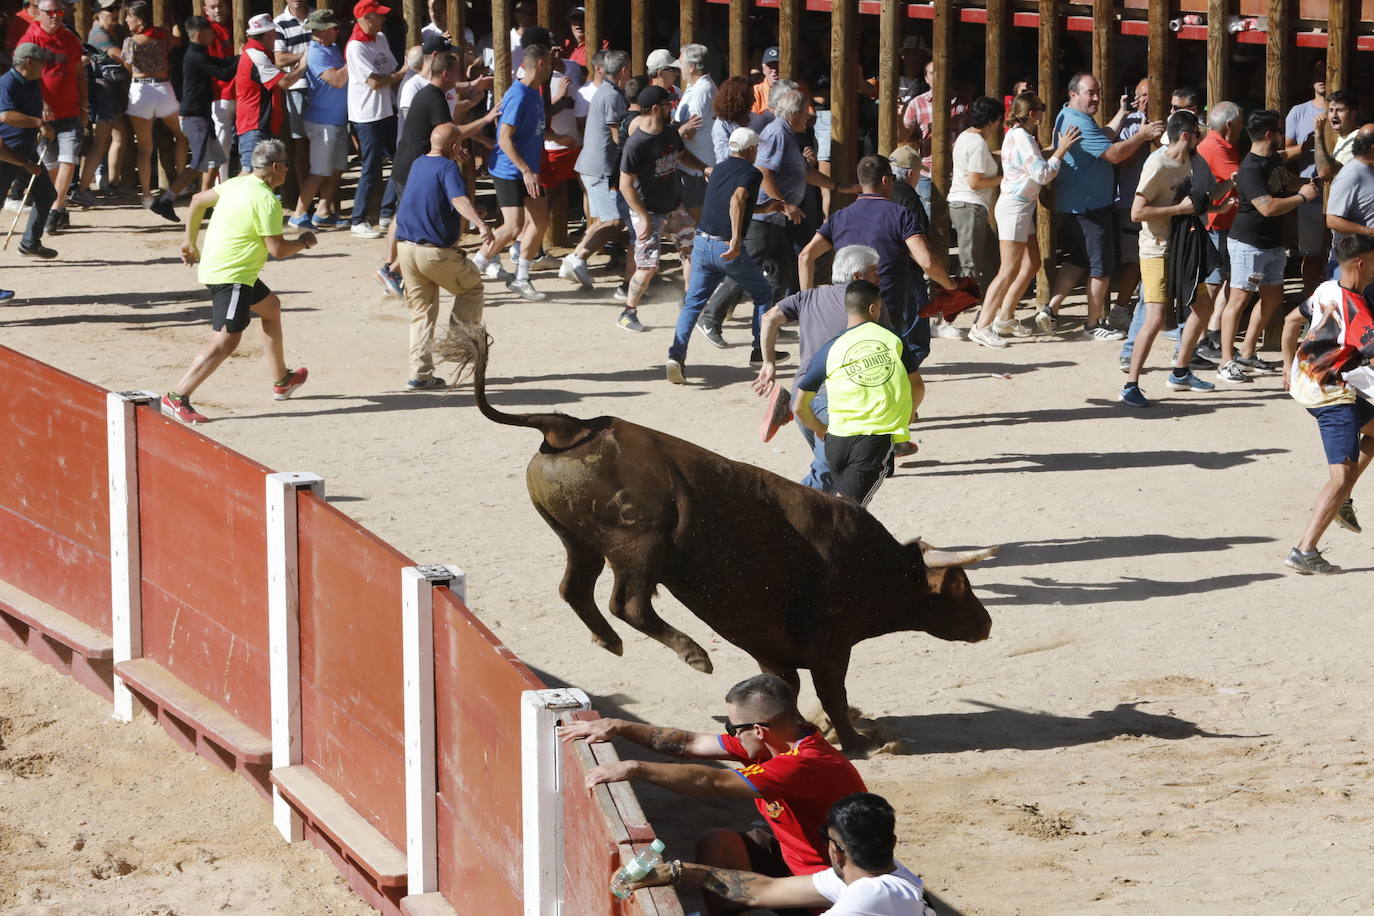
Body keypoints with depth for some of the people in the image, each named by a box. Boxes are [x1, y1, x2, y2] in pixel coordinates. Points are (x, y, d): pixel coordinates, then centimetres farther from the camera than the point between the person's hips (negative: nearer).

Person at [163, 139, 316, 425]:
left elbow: (198, 201, 18)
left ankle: (282, 380, 42)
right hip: (232, 277, -11)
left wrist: (190, 241, 28)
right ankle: (177, 397, -23)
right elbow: (277, 249, -19)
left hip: (213, 267, 11)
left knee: (271, 306, 28)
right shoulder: (267, 201, -20)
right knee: (226, 340, -17)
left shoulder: (237, 184, 8)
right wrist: (304, 242, 0)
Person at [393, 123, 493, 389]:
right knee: (472, 285, 20)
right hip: (437, 252, -7)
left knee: (422, 311, 13)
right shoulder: (448, 168, -12)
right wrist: (480, 223, -45)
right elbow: (459, 199, -31)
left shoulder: (417, 164, 13)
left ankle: (420, 373, 5)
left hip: (405, 247, 7)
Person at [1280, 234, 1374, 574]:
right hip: (1332, 396, -10)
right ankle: (1304, 551, -16)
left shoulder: (1326, 290, 2)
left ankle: (1340, 502, 25)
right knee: (1342, 476, -10)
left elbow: (1291, 322, 18)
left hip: (1303, 379, 10)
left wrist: (1290, 366, 31)